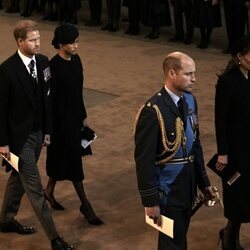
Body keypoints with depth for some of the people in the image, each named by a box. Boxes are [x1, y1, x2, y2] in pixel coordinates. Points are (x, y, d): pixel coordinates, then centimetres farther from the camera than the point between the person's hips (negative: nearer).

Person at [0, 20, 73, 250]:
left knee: (19, 178, 22)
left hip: (37, 132, 7)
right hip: (19, 136, -7)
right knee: (34, 187, -1)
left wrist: (47, 130, 9)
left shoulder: (42, 62, 0)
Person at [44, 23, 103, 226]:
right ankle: (85, 205, 11)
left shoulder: (76, 60, 3)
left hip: (75, 116, 8)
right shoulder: (54, 66, -21)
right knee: (73, 160, 2)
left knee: (62, 158, 20)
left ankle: (49, 191, 39)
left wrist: (83, 116, 17)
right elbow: (49, 98, -18)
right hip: (61, 119, -8)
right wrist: (49, 128, -15)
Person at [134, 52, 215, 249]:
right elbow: (144, 160, -19)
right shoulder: (153, 111, -22)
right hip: (167, 189, -7)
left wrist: (203, 181, 14)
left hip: (188, 186, 7)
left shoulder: (190, 100, 2)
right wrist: (150, 201, -17)